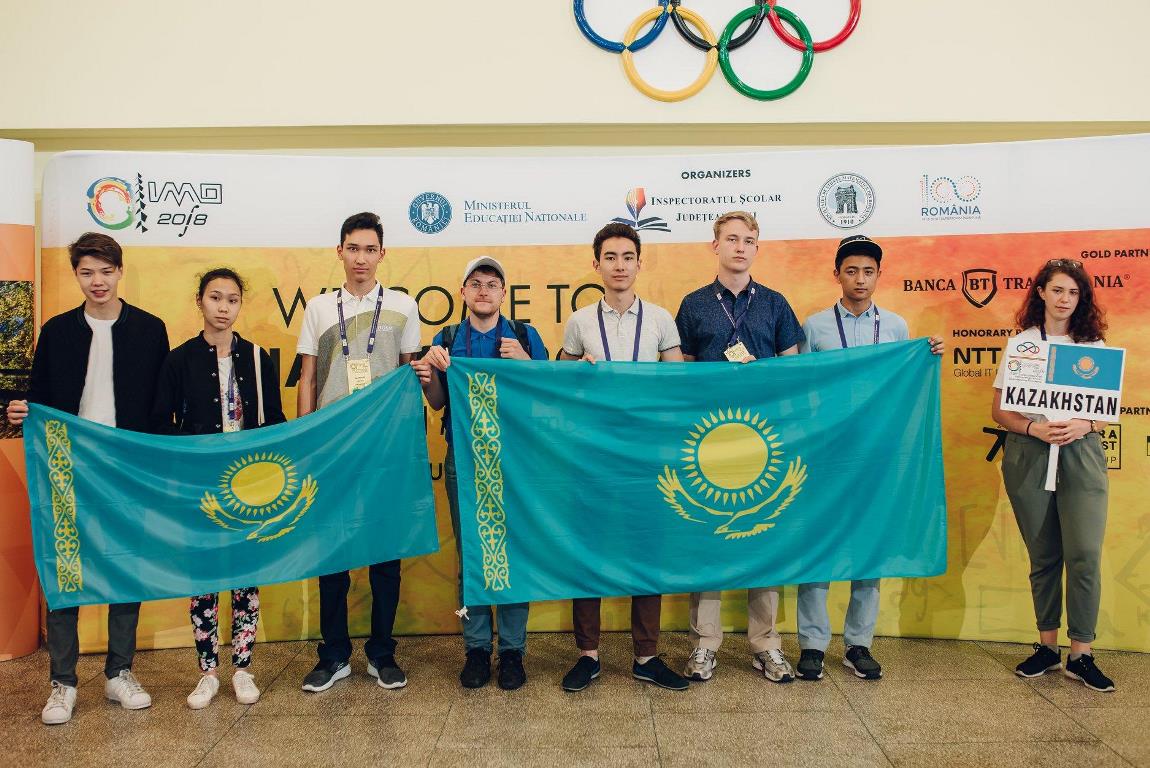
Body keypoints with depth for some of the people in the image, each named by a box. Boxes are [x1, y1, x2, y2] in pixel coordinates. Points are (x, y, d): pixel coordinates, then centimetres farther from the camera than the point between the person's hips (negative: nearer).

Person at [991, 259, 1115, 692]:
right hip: (1028, 457, 0)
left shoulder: (1095, 346, 9)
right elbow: (998, 410, 4)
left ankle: (1080, 655, 2)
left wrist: (1083, 426, -13)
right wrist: (1033, 428, -14)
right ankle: (1047, 647, 20)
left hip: (1081, 457, 0)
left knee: (1085, 555, -8)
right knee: (1042, 556, 8)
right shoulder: (1020, 344, 6)